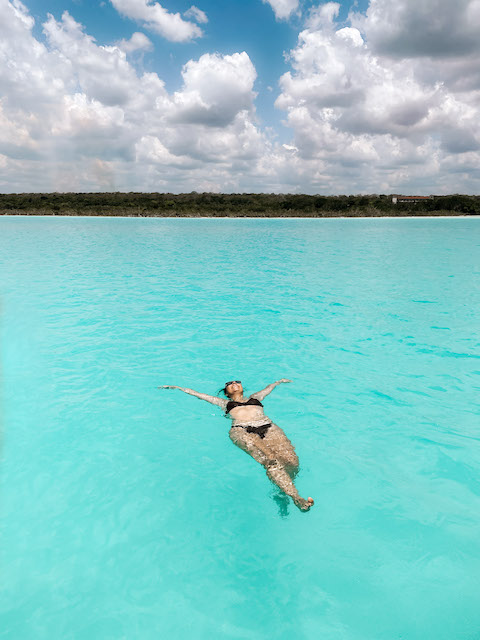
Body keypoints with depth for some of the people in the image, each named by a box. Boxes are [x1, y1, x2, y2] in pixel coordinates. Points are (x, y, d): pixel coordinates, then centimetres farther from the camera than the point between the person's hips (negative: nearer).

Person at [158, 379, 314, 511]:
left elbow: (270, 387, 55)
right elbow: (197, 393, 39)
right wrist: (176, 387, 46)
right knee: (270, 461, -32)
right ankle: (297, 498, -41)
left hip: (269, 427, 3)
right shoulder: (225, 403, 32)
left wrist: (281, 380, 74)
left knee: (291, 461, -27)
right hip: (241, 430, -3)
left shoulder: (255, 398, 36)